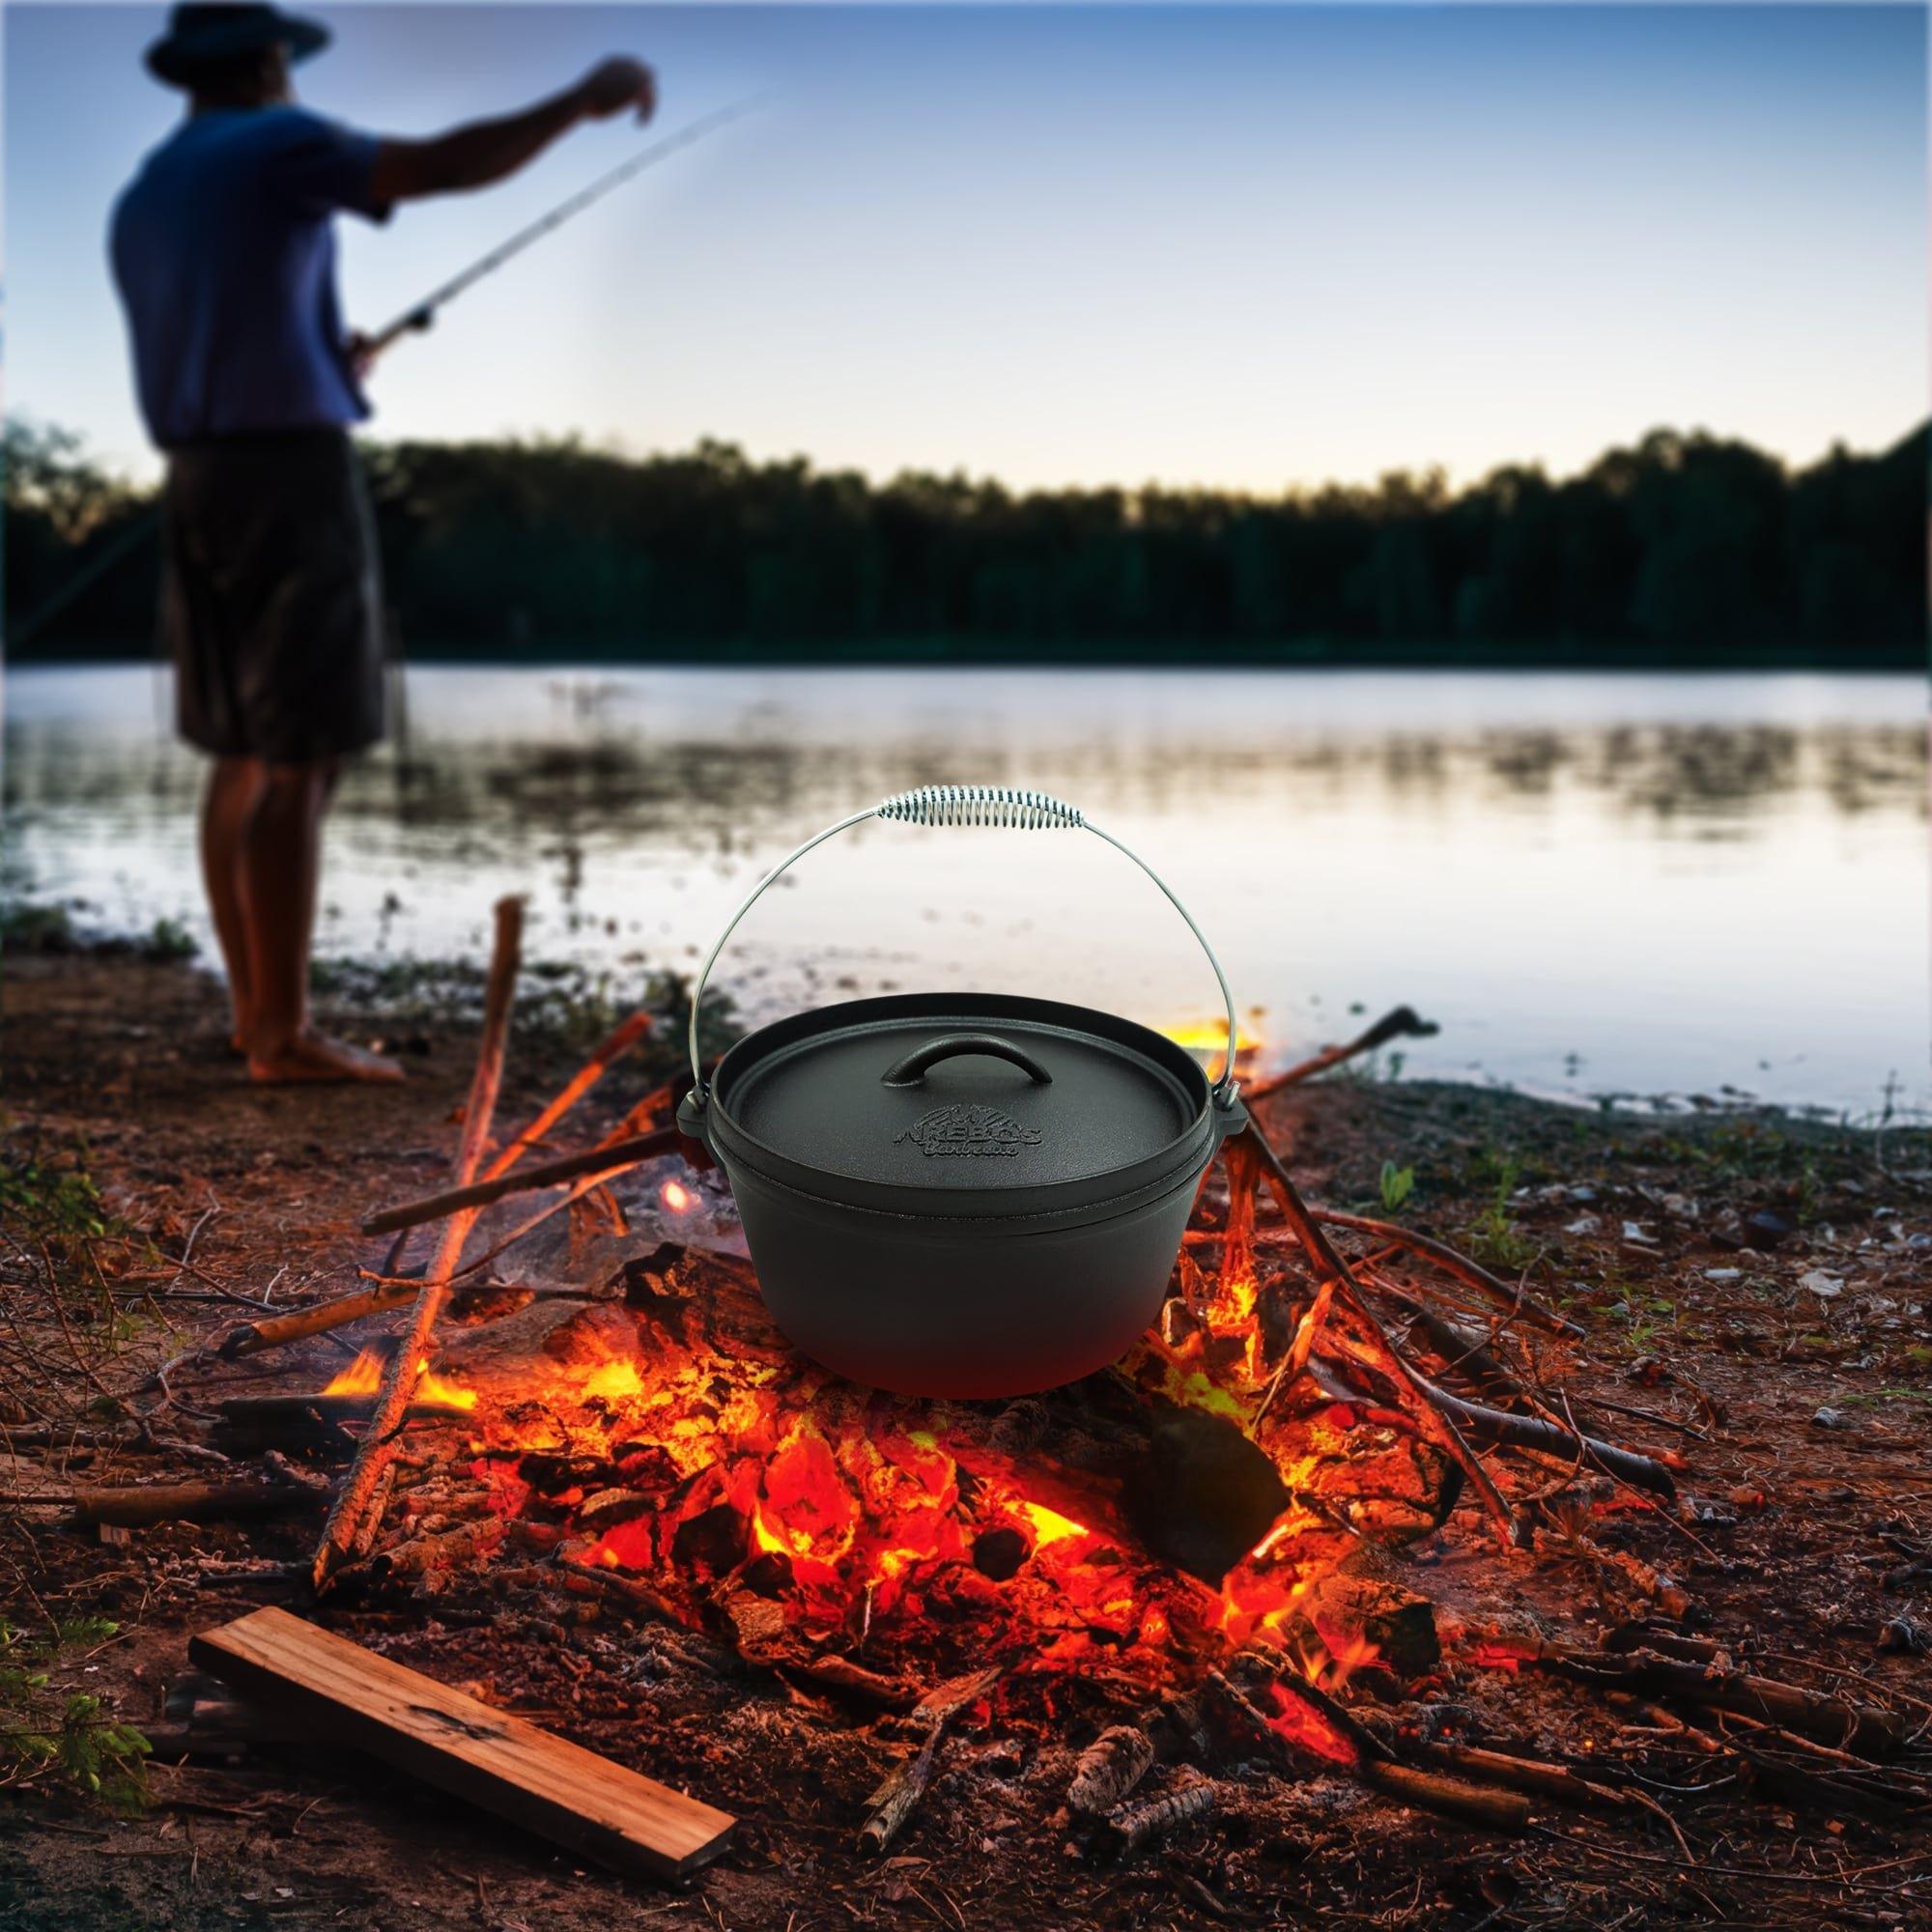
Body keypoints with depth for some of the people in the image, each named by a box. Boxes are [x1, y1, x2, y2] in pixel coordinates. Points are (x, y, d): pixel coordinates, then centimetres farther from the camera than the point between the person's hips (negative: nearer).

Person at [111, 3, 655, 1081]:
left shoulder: (138, 206, 20)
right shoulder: (277, 147, -4)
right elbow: (444, 169, -17)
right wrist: (579, 104, -8)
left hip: (200, 492, 8)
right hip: (295, 483, -8)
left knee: (244, 759, 12)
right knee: (302, 767, -8)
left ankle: (256, 1007, 16)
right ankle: (286, 1035, -7)